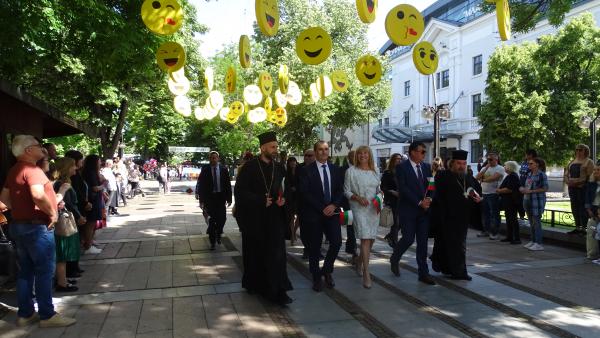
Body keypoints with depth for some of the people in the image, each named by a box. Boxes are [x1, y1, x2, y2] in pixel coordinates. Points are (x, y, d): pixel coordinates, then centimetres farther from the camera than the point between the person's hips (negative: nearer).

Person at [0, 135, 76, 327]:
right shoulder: (32, 169, -18)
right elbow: (38, 195, -34)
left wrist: (19, 210, 16)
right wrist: (52, 212, -21)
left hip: (19, 225, 10)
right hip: (37, 227, -10)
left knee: (25, 271, 14)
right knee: (44, 271, -2)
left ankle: (25, 313, 21)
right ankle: (47, 315, 4)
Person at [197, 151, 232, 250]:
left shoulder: (223, 169, 2)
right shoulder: (205, 169, -1)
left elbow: (228, 184, 3)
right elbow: (201, 185, -2)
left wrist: (229, 198, 0)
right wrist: (201, 200, -7)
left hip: (221, 197, 1)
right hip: (209, 197, -1)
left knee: (222, 218, -3)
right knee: (212, 219, 1)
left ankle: (218, 234, 28)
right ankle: (212, 241, 15)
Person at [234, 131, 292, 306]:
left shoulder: (279, 168, 6)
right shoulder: (249, 167, -6)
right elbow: (240, 191, -10)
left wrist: (283, 199, -7)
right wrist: (261, 200, -17)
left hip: (274, 217, 3)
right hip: (254, 217, -2)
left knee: (276, 253, -4)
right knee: (255, 253, 11)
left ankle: (277, 290, 0)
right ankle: (254, 284, 29)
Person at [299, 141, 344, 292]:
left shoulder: (335, 169, 10)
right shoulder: (307, 170, -4)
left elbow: (340, 190, 7)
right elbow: (305, 193, -10)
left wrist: (334, 205, -10)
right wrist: (322, 209, -13)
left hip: (332, 212, 3)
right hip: (314, 214, -3)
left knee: (336, 242, -4)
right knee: (314, 247, 4)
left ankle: (327, 271, 21)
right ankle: (316, 278, 22)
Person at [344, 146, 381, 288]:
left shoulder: (375, 172, 11)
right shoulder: (351, 171, -1)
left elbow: (378, 190, 18)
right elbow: (346, 191, -1)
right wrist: (358, 198, -17)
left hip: (374, 209, 5)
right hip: (359, 208, -5)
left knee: (371, 239, 11)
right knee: (365, 239, -14)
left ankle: (359, 263, 37)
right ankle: (366, 274, -10)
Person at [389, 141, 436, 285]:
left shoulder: (426, 167, 12)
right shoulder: (401, 167, -6)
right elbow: (403, 188, -14)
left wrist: (429, 199, -9)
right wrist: (419, 202, -15)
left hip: (424, 209, 5)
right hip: (408, 210, -5)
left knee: (423, 242, 5)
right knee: (408, 239, -6)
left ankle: (423, 273, 11)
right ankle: (394, 259, 23)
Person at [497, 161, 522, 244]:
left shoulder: (512, 176, -18)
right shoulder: (509, 176, 17)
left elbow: (509, 189, -26)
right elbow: (505, 187, 27)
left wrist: (499, 190, -13)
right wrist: (500, 190, 9)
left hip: (512, 202, -11)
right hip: (508, 202, 11)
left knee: (513, 219, -7)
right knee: (509, 219, 15)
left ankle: (517, 239, -3)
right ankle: (509, 237, 22)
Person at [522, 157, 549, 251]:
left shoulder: (541, 175, -10)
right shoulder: (529, 174, 14)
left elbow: (545, 188, -14)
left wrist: (531, 191, -18)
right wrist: (523, 189, 2)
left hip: (537, 201, -8)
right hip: (528, 200, 8)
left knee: (536, 222, -7)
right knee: (531, 222, 13)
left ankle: (538, 243, -2)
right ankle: (533, 241, 22)